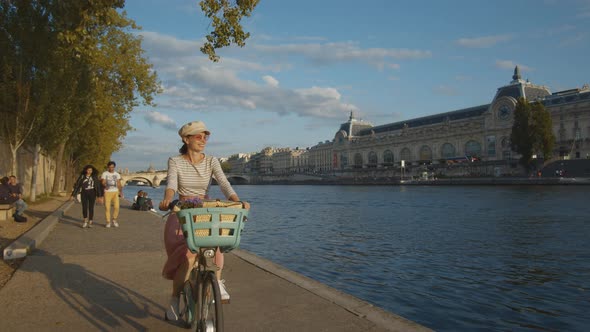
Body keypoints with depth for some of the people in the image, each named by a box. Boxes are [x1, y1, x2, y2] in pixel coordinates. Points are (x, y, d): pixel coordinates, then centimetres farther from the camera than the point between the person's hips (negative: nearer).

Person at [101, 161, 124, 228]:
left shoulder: (117, 174, 9)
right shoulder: (104, 174, 0)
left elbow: (119, 184, 9)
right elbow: (103, 183, -7)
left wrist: (121, 192, -2)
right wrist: (105, 186, -30)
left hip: (115, 192, 2)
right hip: (107, 192, -2)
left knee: (116, 207, -7)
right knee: (107, 207, -2)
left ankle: (114, 220, 14)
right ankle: (108, 222, 9)